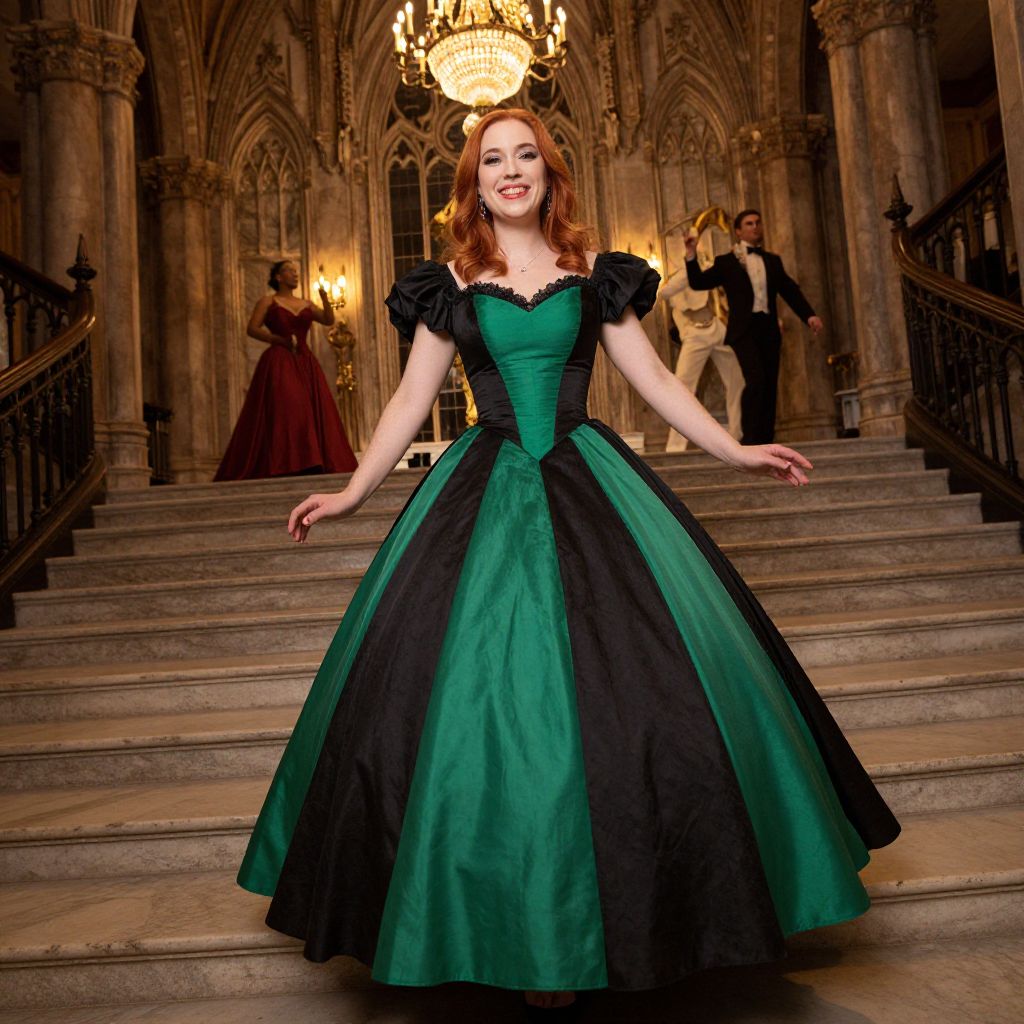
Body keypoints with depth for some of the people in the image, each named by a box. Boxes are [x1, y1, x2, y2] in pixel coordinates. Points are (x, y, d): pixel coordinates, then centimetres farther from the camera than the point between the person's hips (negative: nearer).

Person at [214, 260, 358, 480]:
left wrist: (325, 299, -9)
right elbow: (252, 329, -2)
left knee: (313, 413, -4)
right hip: (278, 362, -5)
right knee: (283, 412, -15)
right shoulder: (268, 301, 7)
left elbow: (329, 320, 6)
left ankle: (313, 466, -4)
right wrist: (280, 340, -11)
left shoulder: (306, 304, 19)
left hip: (305, 364, 5)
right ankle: (283, 468, -16)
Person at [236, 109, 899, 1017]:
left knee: (631, 686, -2)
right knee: (485, 691, -3)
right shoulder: (450, 284, 8)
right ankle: (529, 936, 14)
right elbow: (411, 400, 8)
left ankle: (617, 908, 20)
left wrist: (735, 451, 6)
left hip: (590, 485, 1)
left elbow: (654, 378, 10)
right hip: (487, 498, 0)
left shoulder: (593, 274, 9)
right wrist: (353, 493, 2)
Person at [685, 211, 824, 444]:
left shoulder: (773, 260, 20)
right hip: (744, 329, -4)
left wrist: (809, 315, 0)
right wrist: (691, 256, -11)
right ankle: (751, 439, -15)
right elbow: (698, 282, 3)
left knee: (770, 386, 0)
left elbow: (791, 291, 14)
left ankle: (766, 441, 4)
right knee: (756, 379, -21)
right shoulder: (727, 261, 10)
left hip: (769, 329, 5)